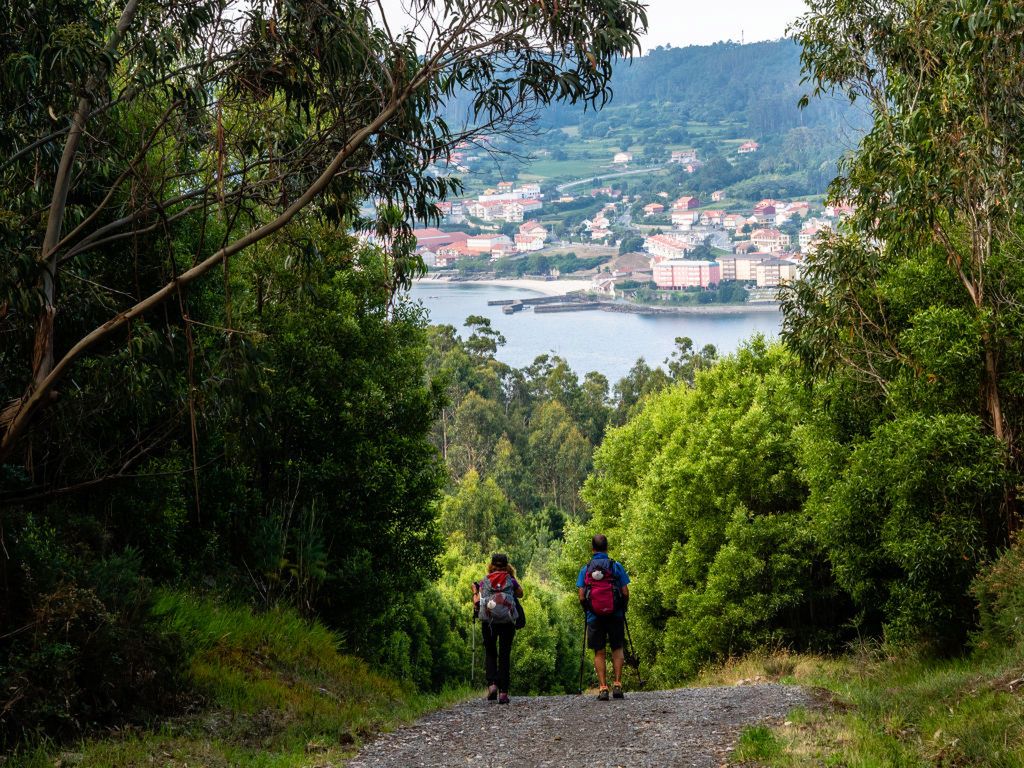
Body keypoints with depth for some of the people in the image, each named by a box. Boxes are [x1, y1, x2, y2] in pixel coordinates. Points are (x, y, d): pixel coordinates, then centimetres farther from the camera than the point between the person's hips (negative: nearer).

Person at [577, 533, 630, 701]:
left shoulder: (585, 569, 0)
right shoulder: (616, 566, -2)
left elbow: (581, 597, -4)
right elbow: (625, 593, -5)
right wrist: (623, 609, 13)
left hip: (594, 617, 1)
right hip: (615, 615, 0)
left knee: (599, 652, 7)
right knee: (617, 649, 12)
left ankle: (603, 688, -1)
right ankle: (617, 684, 0)